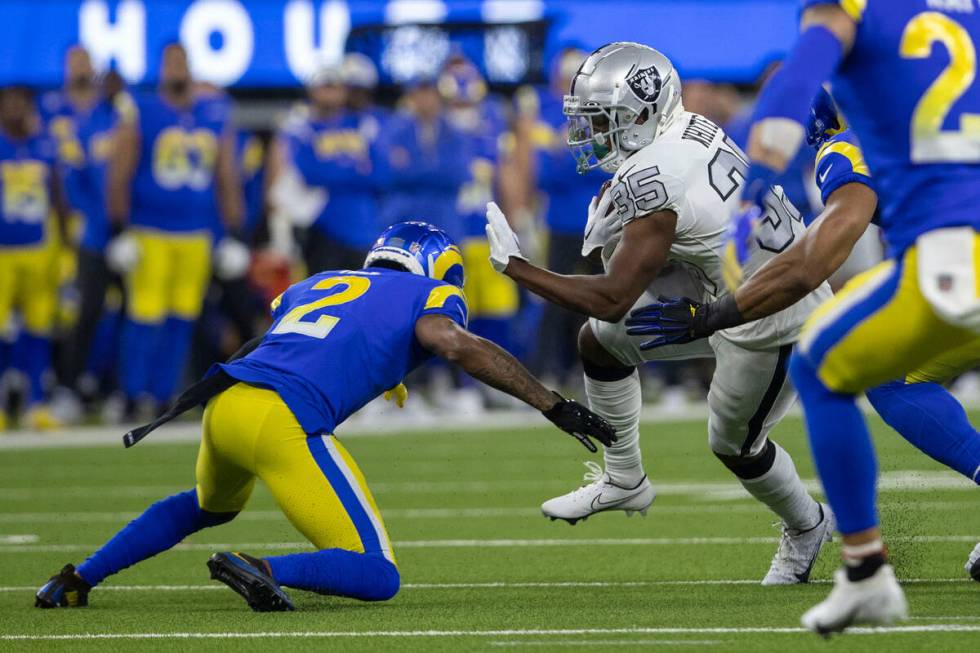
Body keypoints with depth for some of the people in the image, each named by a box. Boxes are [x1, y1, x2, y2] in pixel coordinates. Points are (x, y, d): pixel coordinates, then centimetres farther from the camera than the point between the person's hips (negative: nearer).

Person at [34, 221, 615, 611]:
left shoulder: (313, 286, 28)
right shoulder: (426, 297, 11)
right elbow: (462, 347, -9)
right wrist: (553, 405, -10)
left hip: (224, 402, 7)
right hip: (283, 424, -7)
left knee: (209, 507, 41)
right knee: (377, 578, -2)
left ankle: (77, 580, 36)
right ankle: (264, 571, -25)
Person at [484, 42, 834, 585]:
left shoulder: (653, 179, -30)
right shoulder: (688, 131, -4)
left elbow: (612, 300, -29)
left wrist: (514, 266, -24)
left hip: (772, 322, -9)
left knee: (733, 444, 15)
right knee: (599, 341, 8)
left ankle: (806, 528, 43)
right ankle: (624, 480, 26)